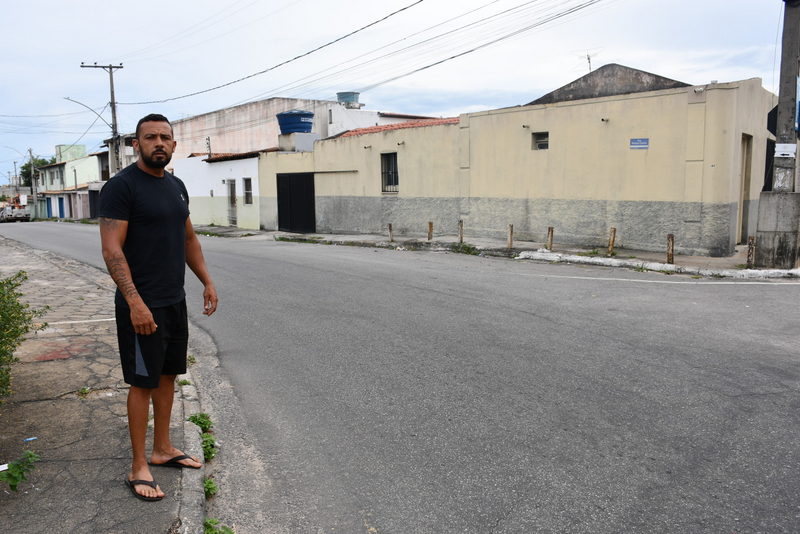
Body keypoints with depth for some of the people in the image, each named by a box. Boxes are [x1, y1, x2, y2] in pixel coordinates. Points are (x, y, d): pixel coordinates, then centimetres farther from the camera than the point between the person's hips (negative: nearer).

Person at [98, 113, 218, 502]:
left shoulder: (176, 186, 12)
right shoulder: (122, 186, -12)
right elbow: (112, 250, -18)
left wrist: (207, 282, 15)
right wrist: (135, 302, -25)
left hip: (175, 301, 8)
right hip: (142, 305, -8)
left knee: (167, 375, 15)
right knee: (143, 382, 0)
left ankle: (163, 450, 29)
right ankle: (138, 468, 12)